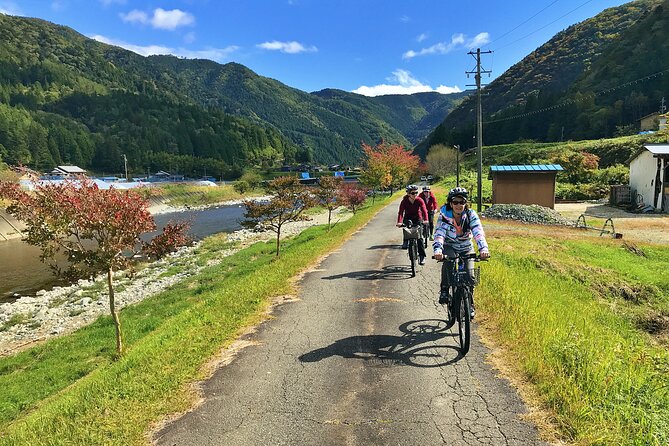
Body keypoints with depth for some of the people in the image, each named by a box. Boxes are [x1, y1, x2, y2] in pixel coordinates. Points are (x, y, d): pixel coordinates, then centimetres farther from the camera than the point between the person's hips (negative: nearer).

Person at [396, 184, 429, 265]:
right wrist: (399, 222, -45)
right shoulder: (404, 201, -19)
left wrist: (425, 220, -46)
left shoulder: (419, 200, -18)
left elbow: (424, 210, -28)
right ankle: (405, 242, -5)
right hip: (408, 217, 1)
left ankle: (422, 256, -3)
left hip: (417, 218, -1)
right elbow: (401, 212, -28)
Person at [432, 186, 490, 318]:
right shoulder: (444, 214, -21)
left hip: (466, 247, 1)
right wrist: (437, 250, -51)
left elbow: (478, 232, -32)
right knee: (448, 259, -35)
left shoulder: (471, 214, -20)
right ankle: (444, 290, -18)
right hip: (449, 246, -1)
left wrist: (483, 249, -51)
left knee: (469, 275, -10)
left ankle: (470, 304, 12)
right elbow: (439, 233, -32)